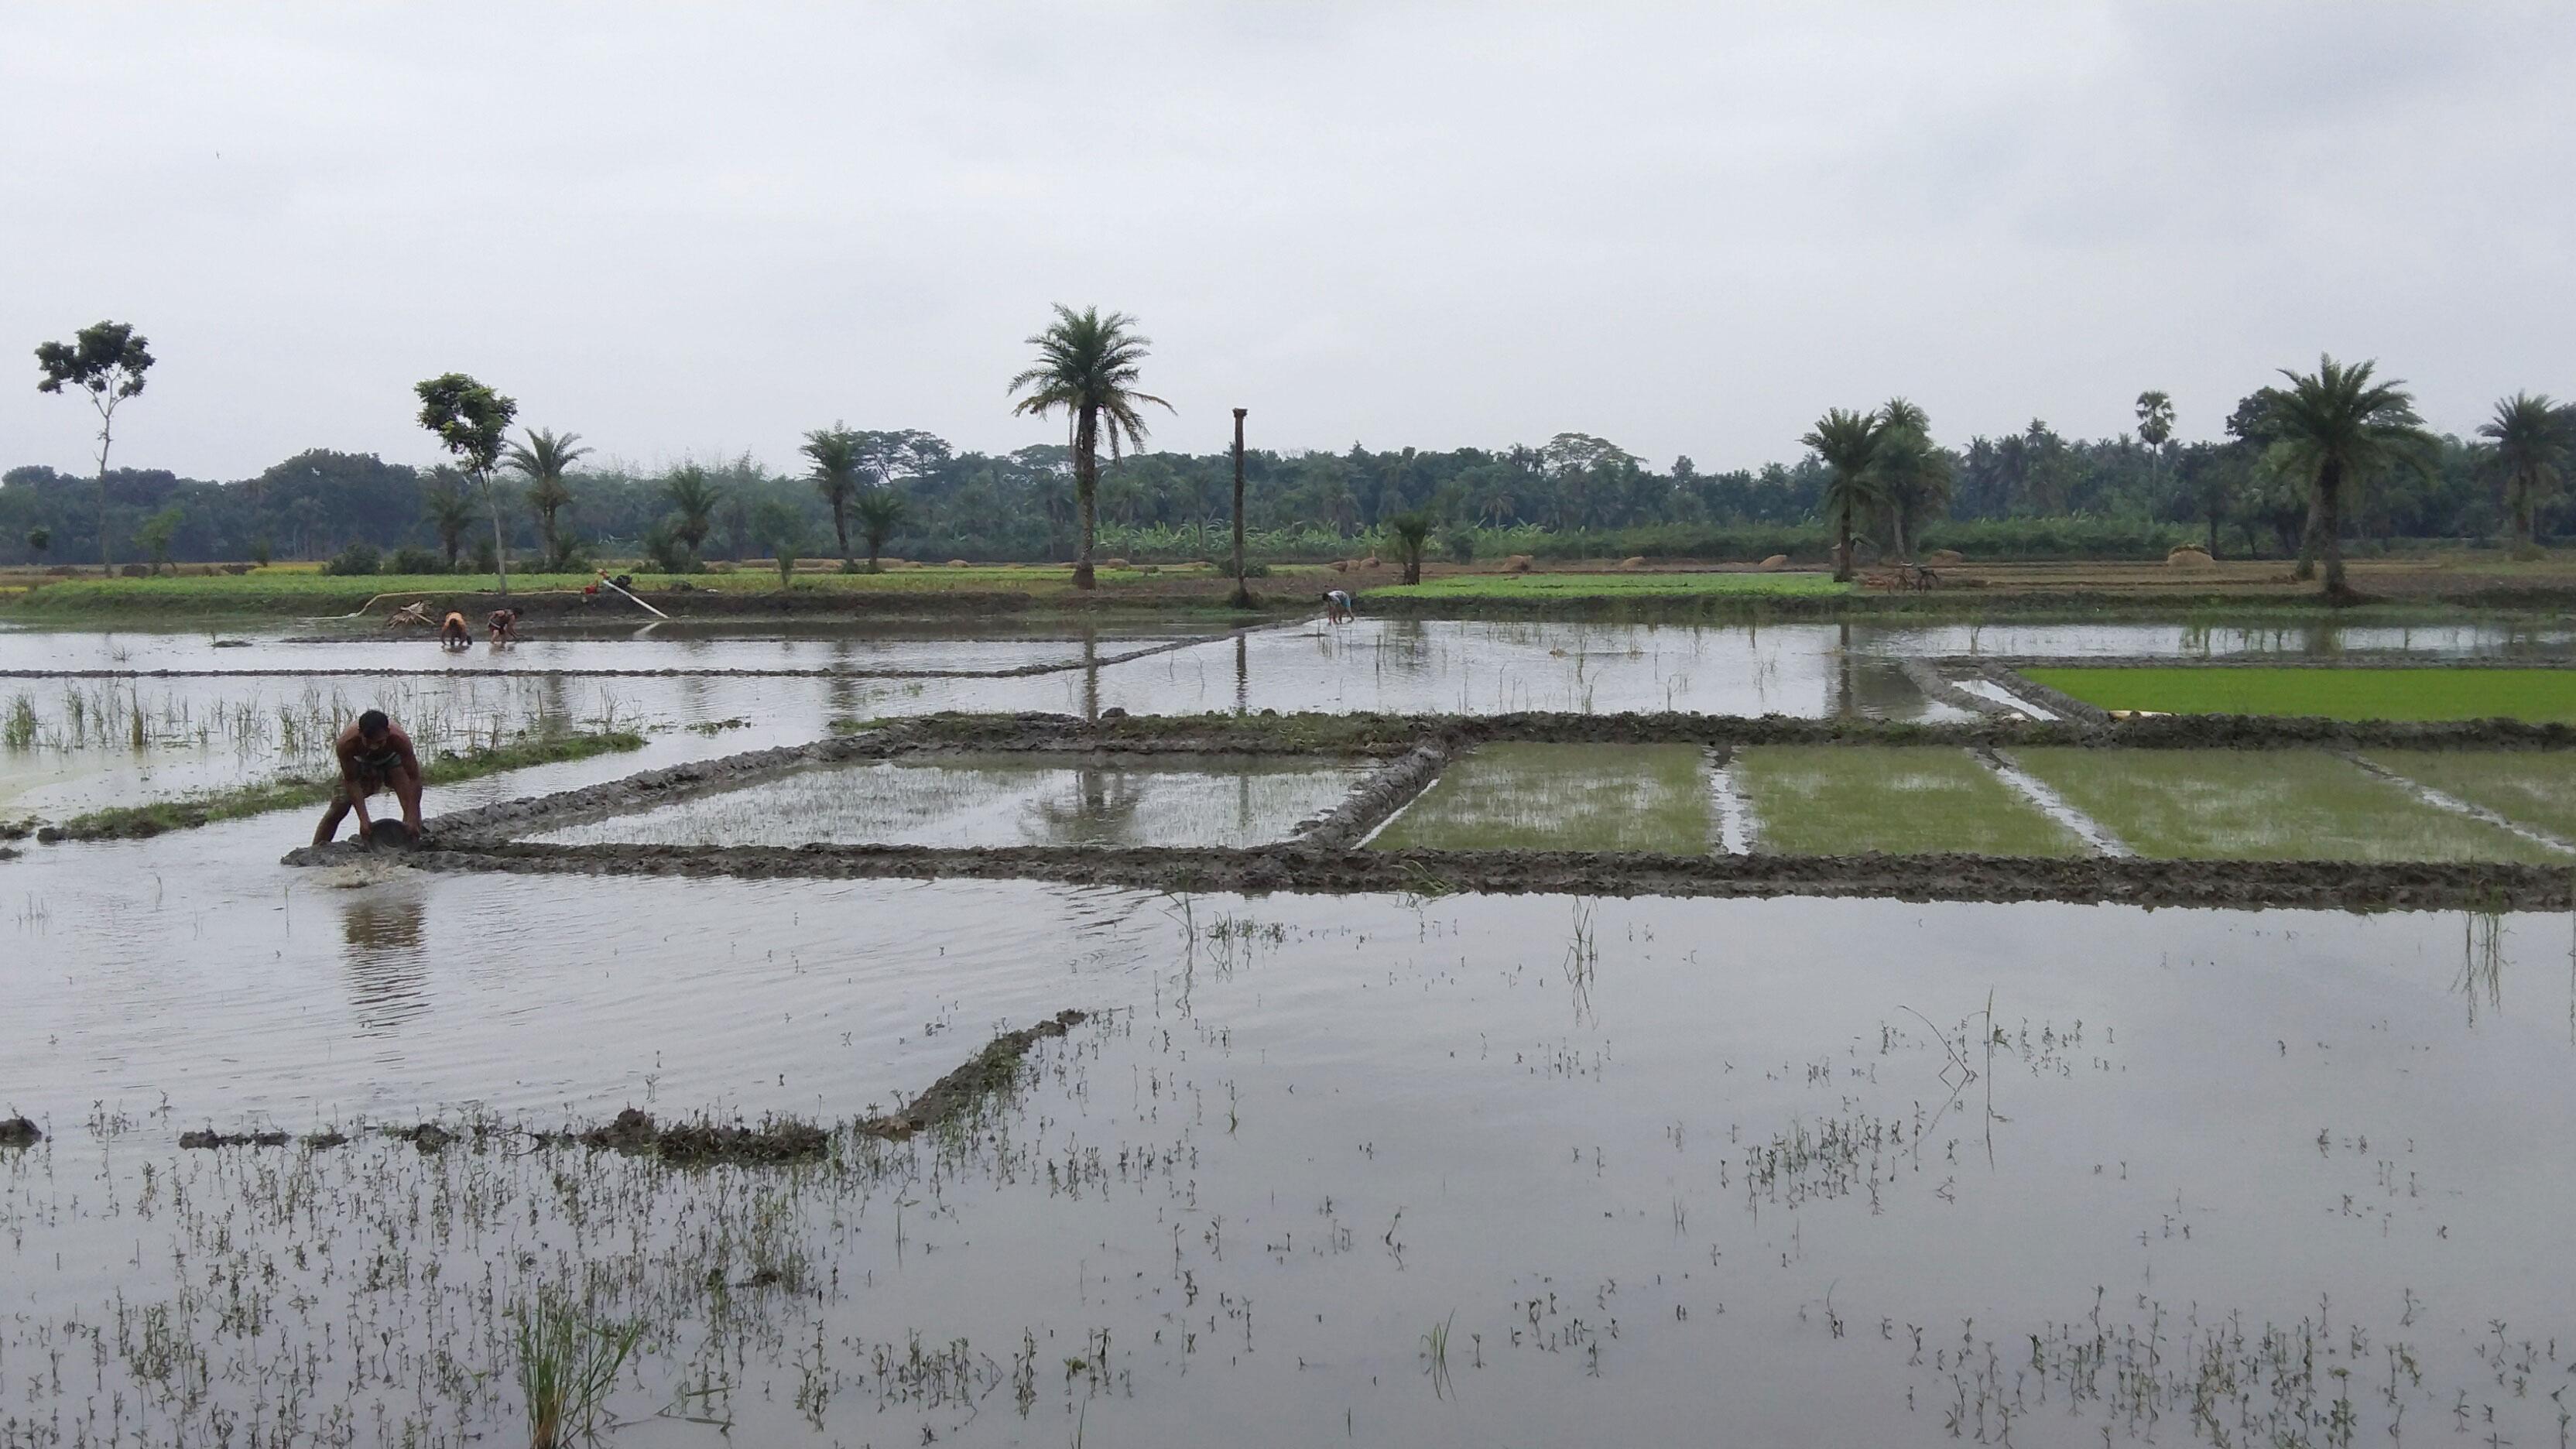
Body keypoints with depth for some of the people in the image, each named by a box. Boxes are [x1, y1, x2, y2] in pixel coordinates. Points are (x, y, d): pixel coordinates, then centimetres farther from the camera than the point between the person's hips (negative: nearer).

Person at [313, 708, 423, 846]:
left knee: (411, 804, -21)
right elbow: (351, 782, -30)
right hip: (359, 763, 1)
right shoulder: (346, 744, -40)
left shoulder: (400, 740, -42)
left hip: (392, 760, -1)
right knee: (338, 808, -3)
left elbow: (414, 779, -35)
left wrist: (411, 819, -40)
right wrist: (364, 819, -37)